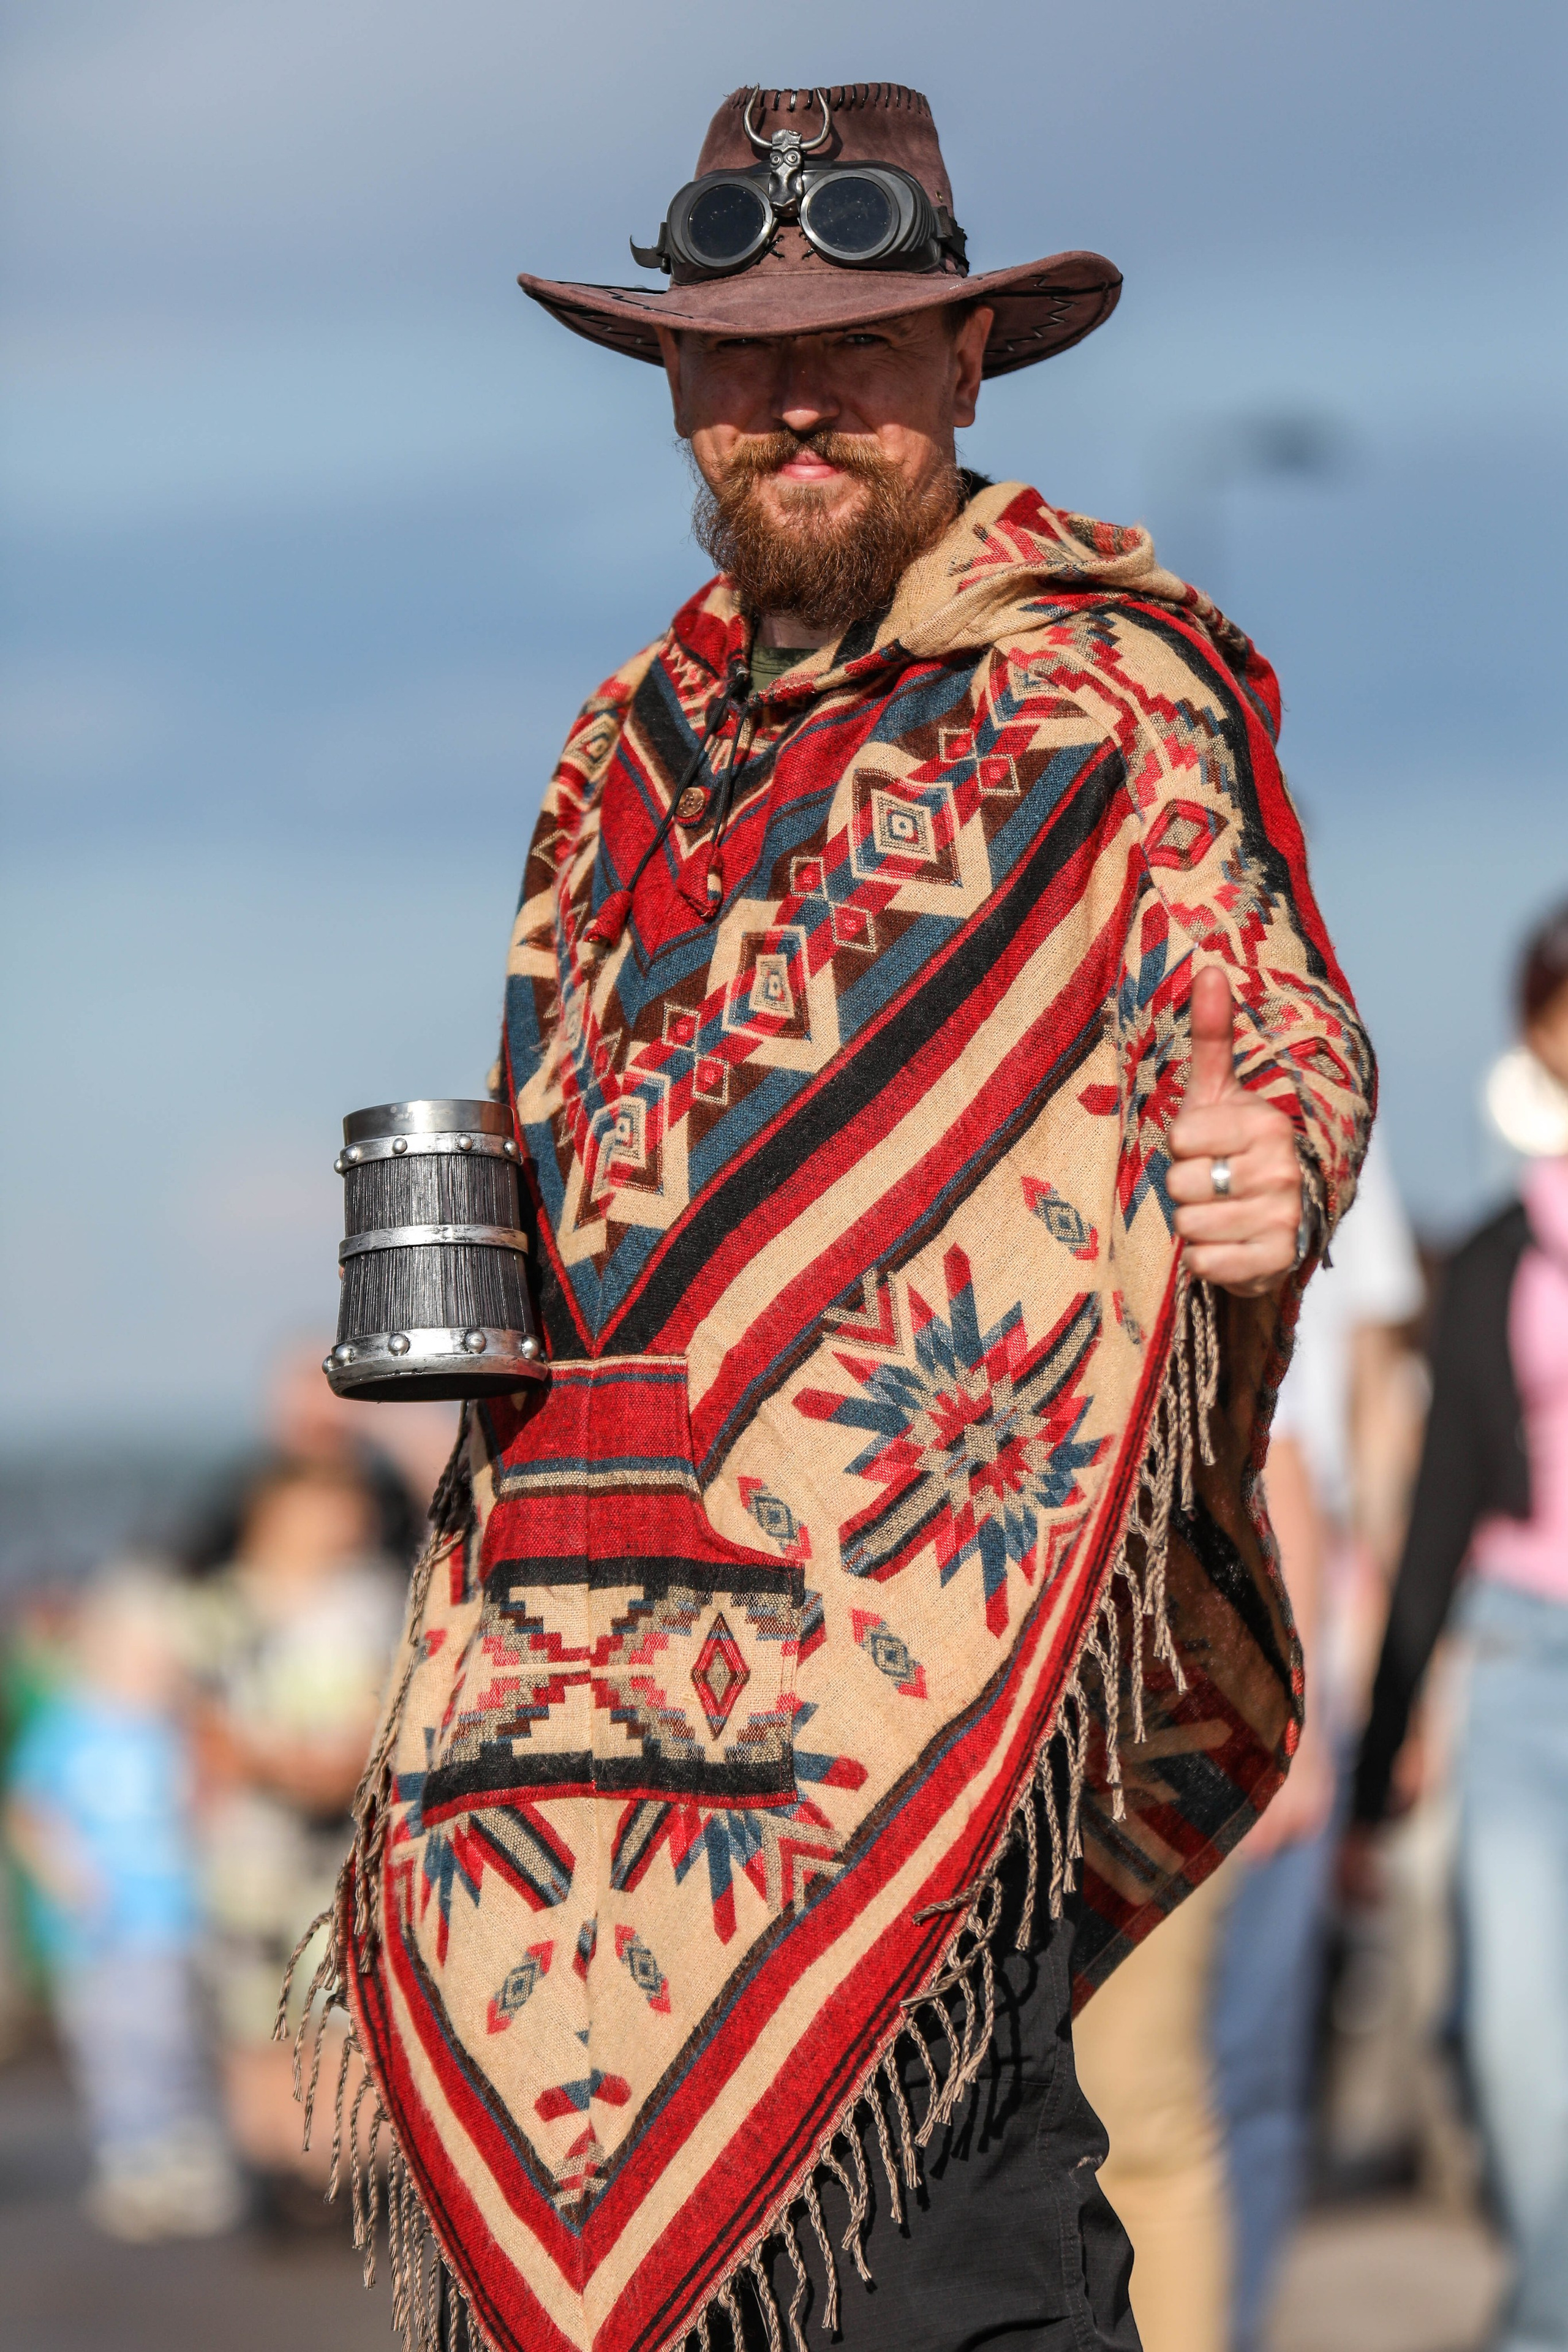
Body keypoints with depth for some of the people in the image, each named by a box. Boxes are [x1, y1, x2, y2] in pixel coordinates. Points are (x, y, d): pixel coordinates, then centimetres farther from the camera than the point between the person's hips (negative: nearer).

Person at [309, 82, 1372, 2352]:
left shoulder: (1109, 682, 4)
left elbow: (1288, 1034, 3)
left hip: (943, 1554, -6)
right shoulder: (633, 743, 22)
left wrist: (1273, 1177, -20)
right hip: (604, 1615, 6)